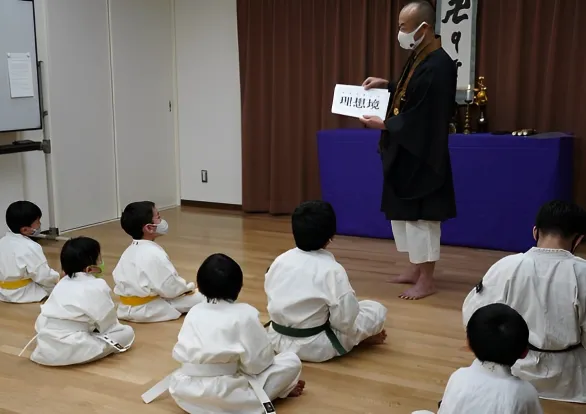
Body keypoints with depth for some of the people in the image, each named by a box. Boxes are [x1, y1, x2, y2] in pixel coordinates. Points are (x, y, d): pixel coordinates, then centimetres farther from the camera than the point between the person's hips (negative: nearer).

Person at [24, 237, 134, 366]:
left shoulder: (62, 283, 14)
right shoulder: (97, 286, -9)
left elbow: (41, 321, 18)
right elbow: (107, 322, -3)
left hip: (46, 348, 8)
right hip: (71, 350, -8)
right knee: (127, 332, 0)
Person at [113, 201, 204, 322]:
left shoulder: (130, 250, 6)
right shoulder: (154, 254, -23)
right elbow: (170, 288, -21)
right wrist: (188, 286, 0)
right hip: (146, 309, -9)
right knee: (199, 298, -8)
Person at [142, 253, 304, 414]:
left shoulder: (194, 312, 7)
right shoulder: (245, 314, -10)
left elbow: (180, 354, 11)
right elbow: (258, 362, -10)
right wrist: (269, 355, 13)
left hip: (184, 390, 5)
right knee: (291, 362, 4)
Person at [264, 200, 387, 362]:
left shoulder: (280, 261, -3)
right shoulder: (332, 270, -21)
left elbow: (274, 301, 7)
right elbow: (346, 321, -17)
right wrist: (363, 333, 4)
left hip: (278, 339, 6)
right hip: (315, 347, -6)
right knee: (377, 310, 5)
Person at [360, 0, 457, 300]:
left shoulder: (438, 66, -21)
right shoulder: (419, 58, 9)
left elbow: (424, 117, -23)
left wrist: (383, 124, -17)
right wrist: (387, 86, 9)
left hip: (421, 156, -10)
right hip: (405, 153, 10)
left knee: (421, 215, -1)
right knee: (402, 212, 17)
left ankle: (426, 279, 12)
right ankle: (416, 268, 30)